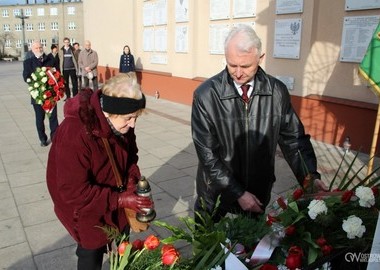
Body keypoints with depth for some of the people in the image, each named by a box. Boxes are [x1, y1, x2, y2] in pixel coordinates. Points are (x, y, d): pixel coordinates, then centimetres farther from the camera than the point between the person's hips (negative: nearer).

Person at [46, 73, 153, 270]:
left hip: (112, 195, 7)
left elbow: (129, 154, 2)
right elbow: (74, 191, -32)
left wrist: (132, 179, -17)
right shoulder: (74, 134, -36)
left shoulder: (121, 123, -15)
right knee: (92, 252, 6)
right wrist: (119, 199, -32)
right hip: (83, 205, -6)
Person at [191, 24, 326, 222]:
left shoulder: (277, 91, -8)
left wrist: (310, 176, -13)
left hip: (258, 198, 2)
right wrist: (238, 193, -15)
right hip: (217, 198, -2)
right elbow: (207, 154, -15)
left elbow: (293, 138, 1)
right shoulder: (205, 95, -17)